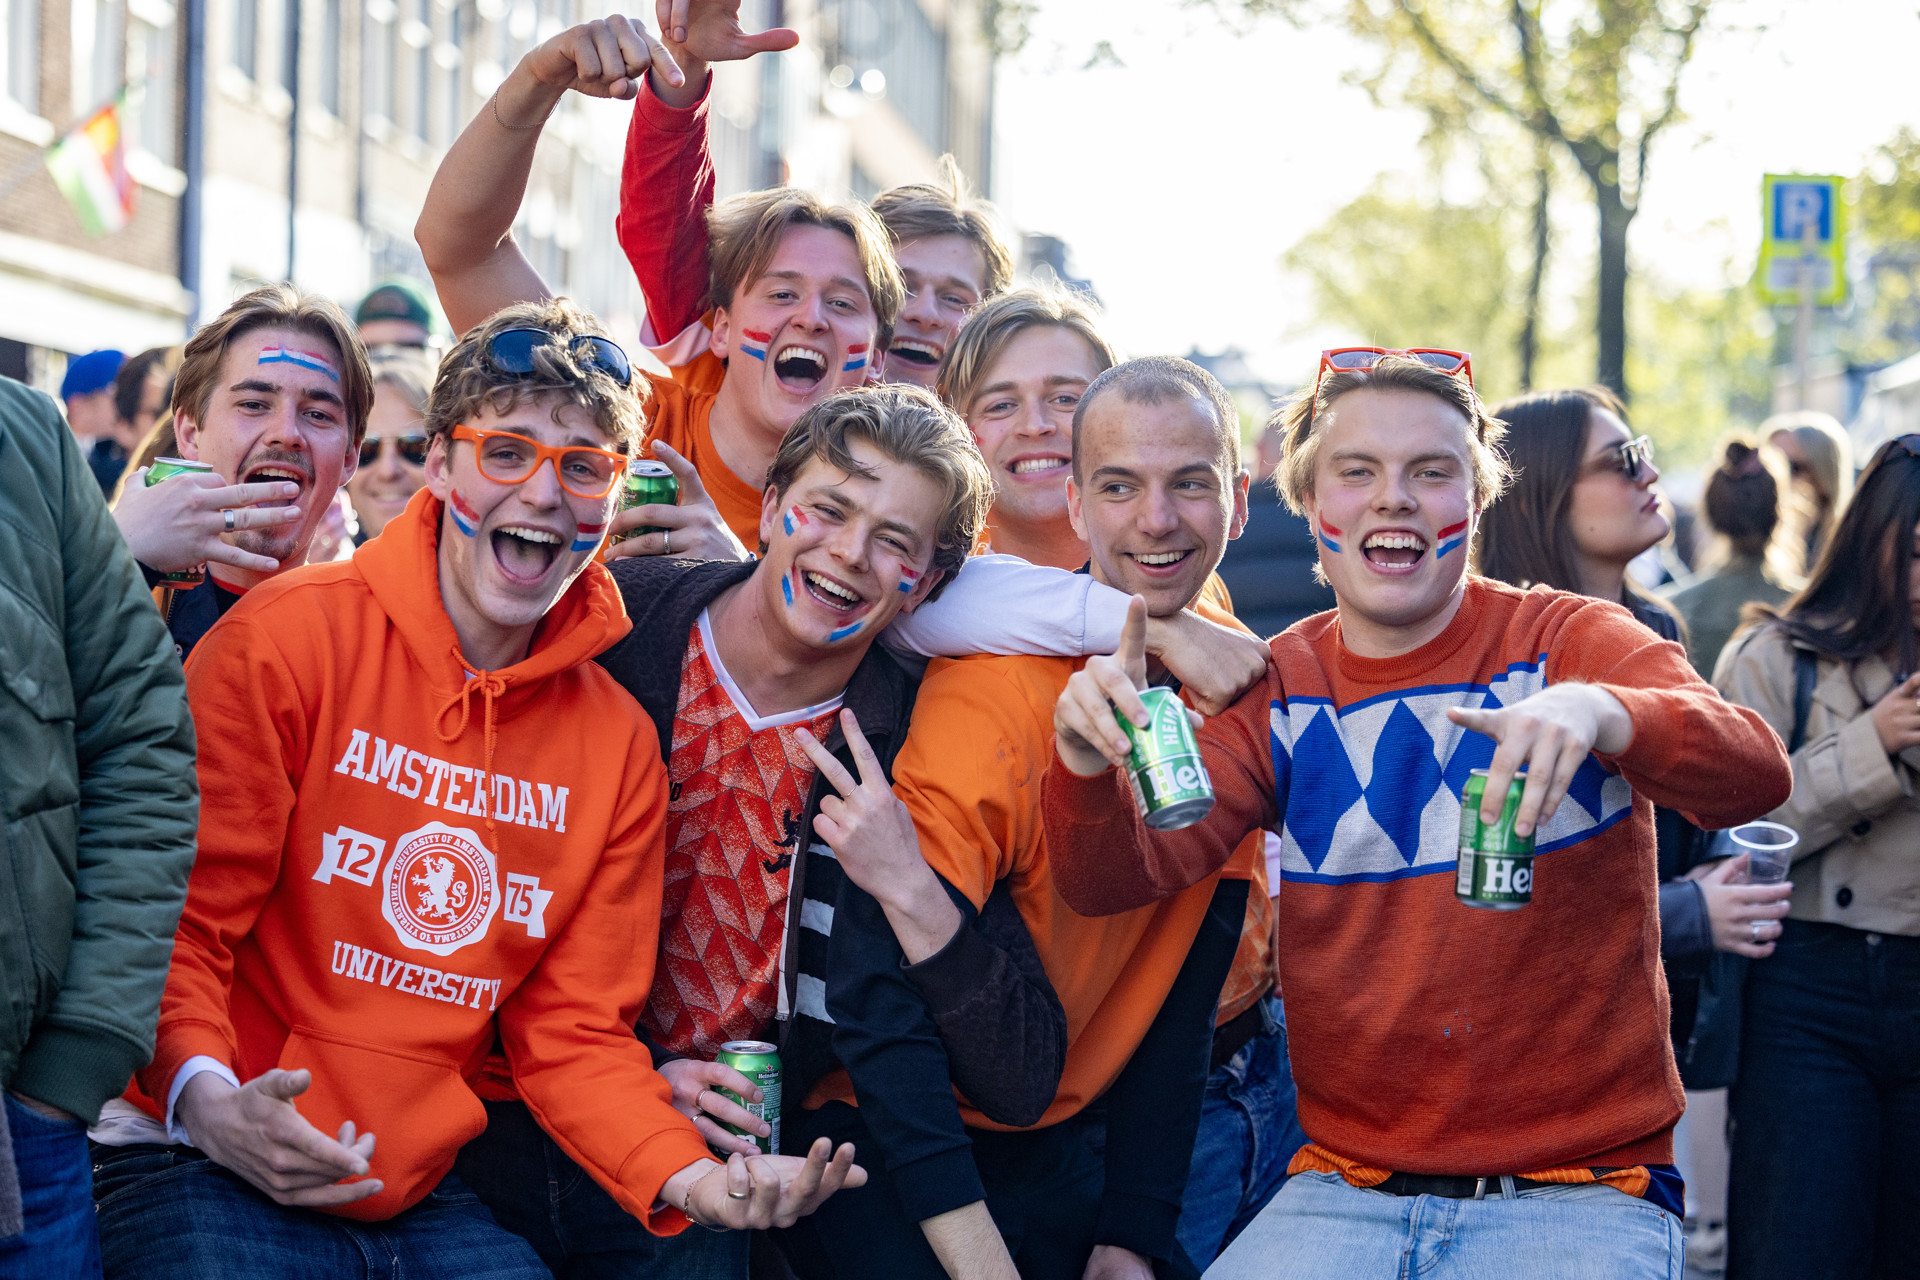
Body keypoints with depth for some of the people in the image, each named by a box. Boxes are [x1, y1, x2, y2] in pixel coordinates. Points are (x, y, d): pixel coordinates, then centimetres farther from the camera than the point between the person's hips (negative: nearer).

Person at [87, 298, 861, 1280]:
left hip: (426, 1190, 4)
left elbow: (574, 1032, 6)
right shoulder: (286, 640, -7)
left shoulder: (618, 746, 6)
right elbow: (174, 920, -9)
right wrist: (204, 1096, -28)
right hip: (207, 1163, -4)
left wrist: (686, 1178, -12)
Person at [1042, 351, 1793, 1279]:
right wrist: (1088, 766, -27)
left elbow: (1755, 775, -20)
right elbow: (1116, 879, -4)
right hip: (1345, 1188, 2)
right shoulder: (1275, 692, 7)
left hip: (1579, 1191, -2)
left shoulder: (1569, 642, -2)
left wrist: (1600, 713, -41)